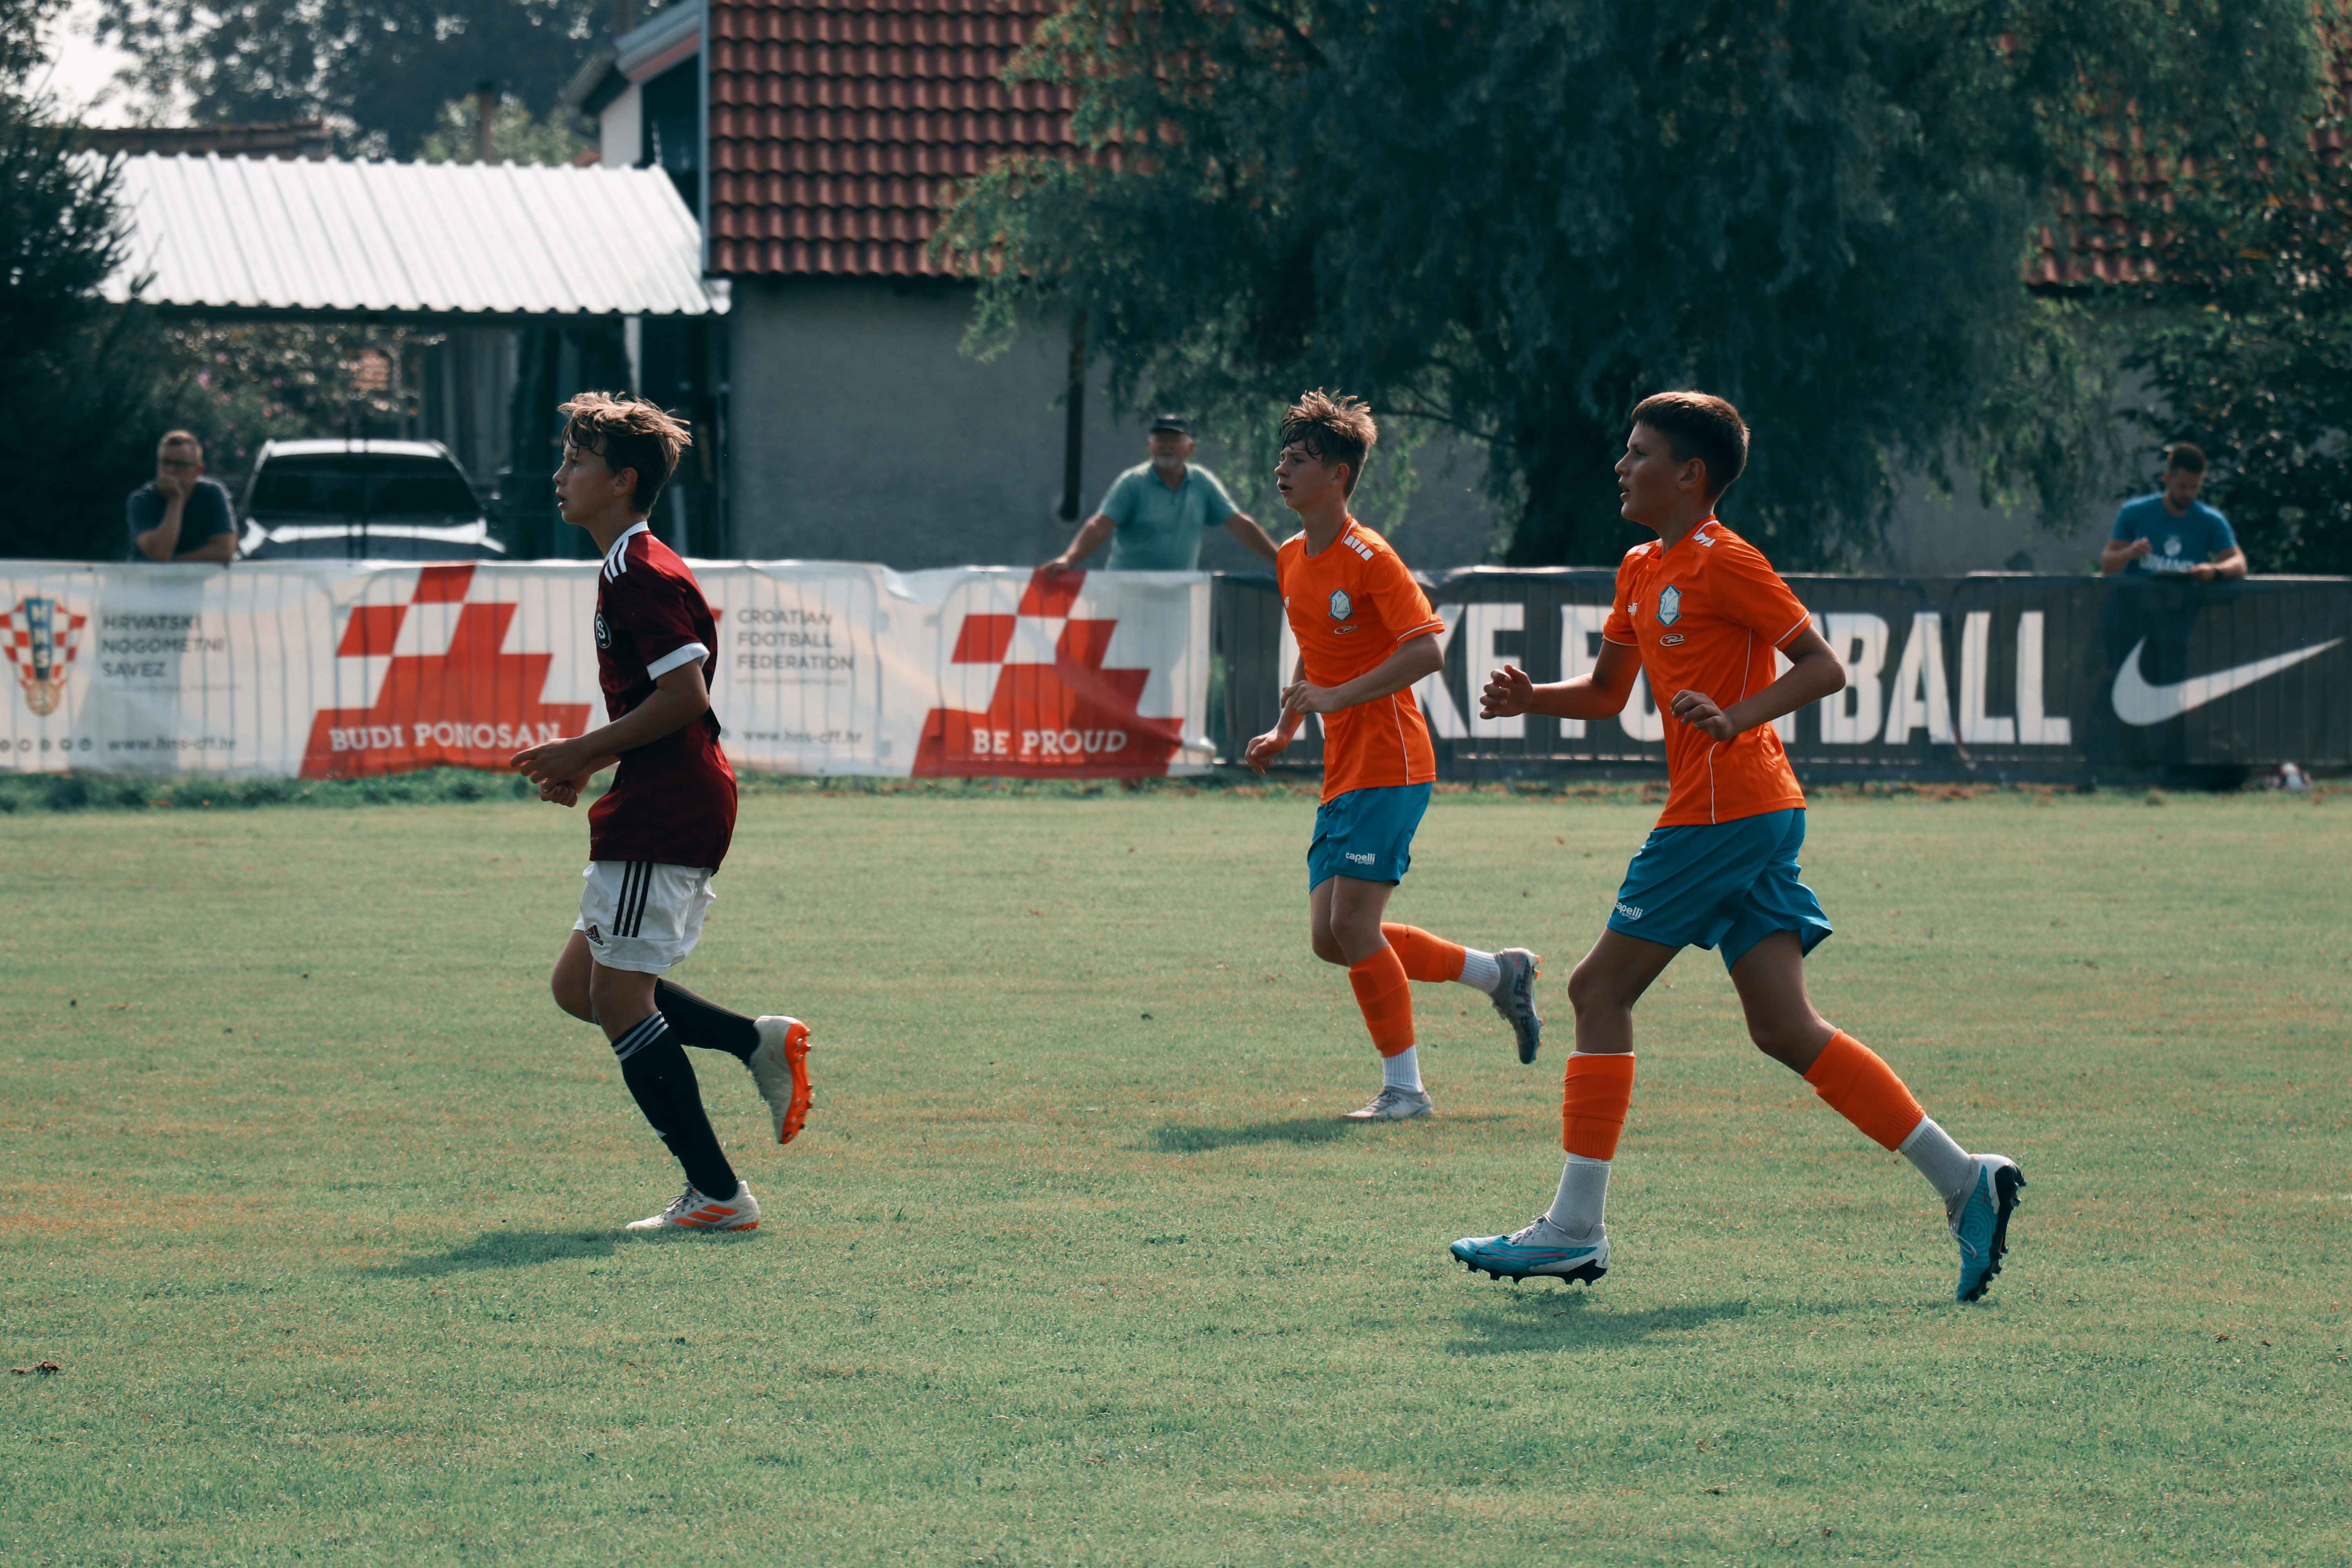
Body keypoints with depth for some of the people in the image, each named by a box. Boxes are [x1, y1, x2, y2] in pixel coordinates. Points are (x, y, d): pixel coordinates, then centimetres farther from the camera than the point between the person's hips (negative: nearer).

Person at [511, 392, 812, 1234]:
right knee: (577, 984, 13)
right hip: (653, 810, 11)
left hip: (665, 814, -11)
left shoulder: (643, 576, -15)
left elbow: (685, 694, -22)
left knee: (619, 998, -8)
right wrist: (586, 765, 13)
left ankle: (717, 1195, -7)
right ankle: (762, 1044, 11)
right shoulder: (627, 572, 18)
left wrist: (583, 753, -15)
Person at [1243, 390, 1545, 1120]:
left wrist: (1336, 698, -23)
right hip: (1342, 777, 9)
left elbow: (1429, 649, -21)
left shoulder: (1368, 558, -14)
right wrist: (1285, 731, 15)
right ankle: (1500, 972, 20)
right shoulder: (1292, 560, 13)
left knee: (1352, 924, -14)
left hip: (1389, 767, -9)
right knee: (1331, 938, 4)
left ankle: (1404, 1086, -3)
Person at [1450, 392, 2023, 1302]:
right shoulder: (1643, 570, 18)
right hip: (1755, 816, 9)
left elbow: (1823, 669, -14)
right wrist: (1529, 699, 7)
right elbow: (1606, 694, 25)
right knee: (1786, 1029, 4)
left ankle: (1574, 1228, -1)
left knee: (1600, 990, -3)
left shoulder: (1724, 563, -10)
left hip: (1724, 811, -9)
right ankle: (1962, 1180, 0)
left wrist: (1735, 718, -27)